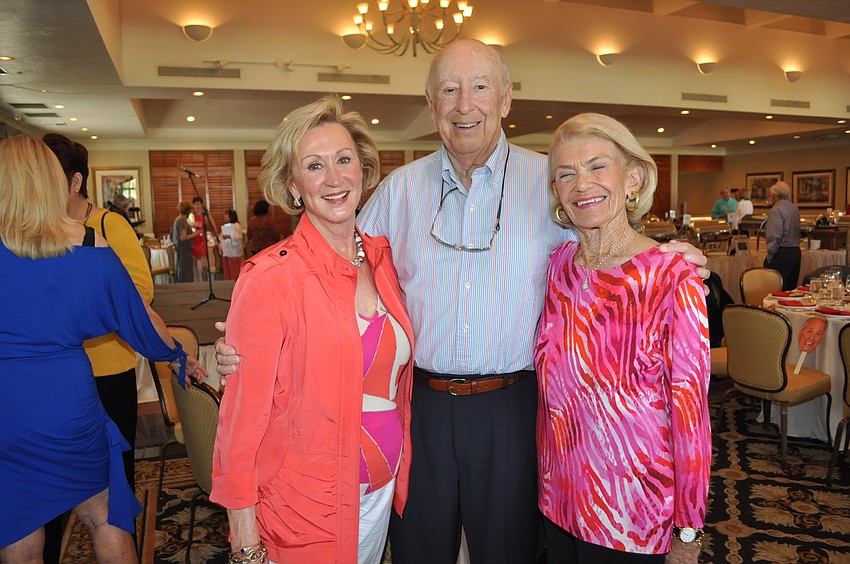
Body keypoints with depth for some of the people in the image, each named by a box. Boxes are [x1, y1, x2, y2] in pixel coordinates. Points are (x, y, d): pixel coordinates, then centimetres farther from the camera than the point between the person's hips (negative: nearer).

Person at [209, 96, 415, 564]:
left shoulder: (382, 258, -1)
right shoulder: (270, 278, -19)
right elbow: (242, 415, -15)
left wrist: (398, 479, 8)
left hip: (382, 490, 6)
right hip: (306, 505, -5)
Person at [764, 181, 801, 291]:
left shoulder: (776, 210, -13)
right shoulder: (795, 209, 14)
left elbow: (774, 236, -19)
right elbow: (797, 232, 19)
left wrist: (769, 256, -12)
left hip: (781, 253, -9)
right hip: (796, 252, 9)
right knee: (791, 289, 14)